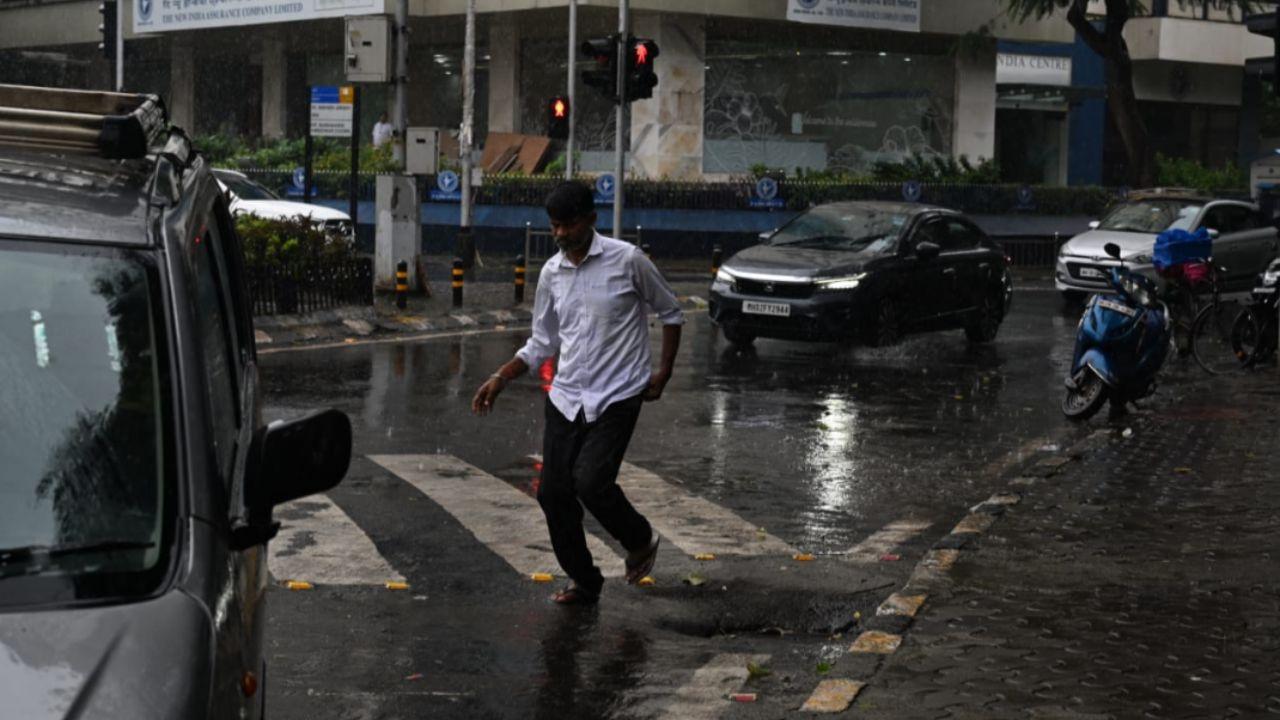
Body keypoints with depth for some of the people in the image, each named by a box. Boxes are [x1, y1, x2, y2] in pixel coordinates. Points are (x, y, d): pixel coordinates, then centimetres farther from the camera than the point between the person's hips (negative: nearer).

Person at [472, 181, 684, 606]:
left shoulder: (627, 260, -8)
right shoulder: (551, 273, 7)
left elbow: (670, 312, 4)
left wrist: (663, 372, -2)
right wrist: (500, 380, 4)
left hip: (616, 396, -5)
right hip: (566, 397, 5)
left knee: (591, 482, -20)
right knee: (553, 492, 1)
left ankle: (640, 540, 10)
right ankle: (584, 582, 18)